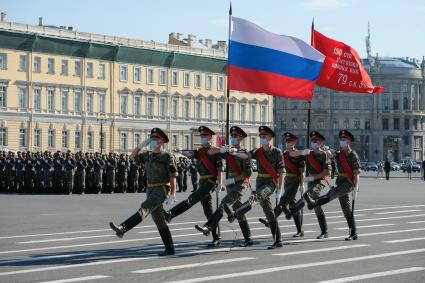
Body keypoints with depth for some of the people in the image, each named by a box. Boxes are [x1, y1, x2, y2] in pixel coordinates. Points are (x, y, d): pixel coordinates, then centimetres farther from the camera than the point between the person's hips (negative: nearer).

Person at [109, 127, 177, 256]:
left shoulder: (167, 157, -7)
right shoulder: (148, 155, 14)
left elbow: (173, 177, -11)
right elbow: (132, 156, 18)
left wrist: (172, 195, -17)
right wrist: (142, 145, 5)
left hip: (161, 191, -8)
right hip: (151, 191, 8)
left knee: (144, 208, -27)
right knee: (159, 221, 8)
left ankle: (122, 228, -45)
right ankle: (169, 249, 14)